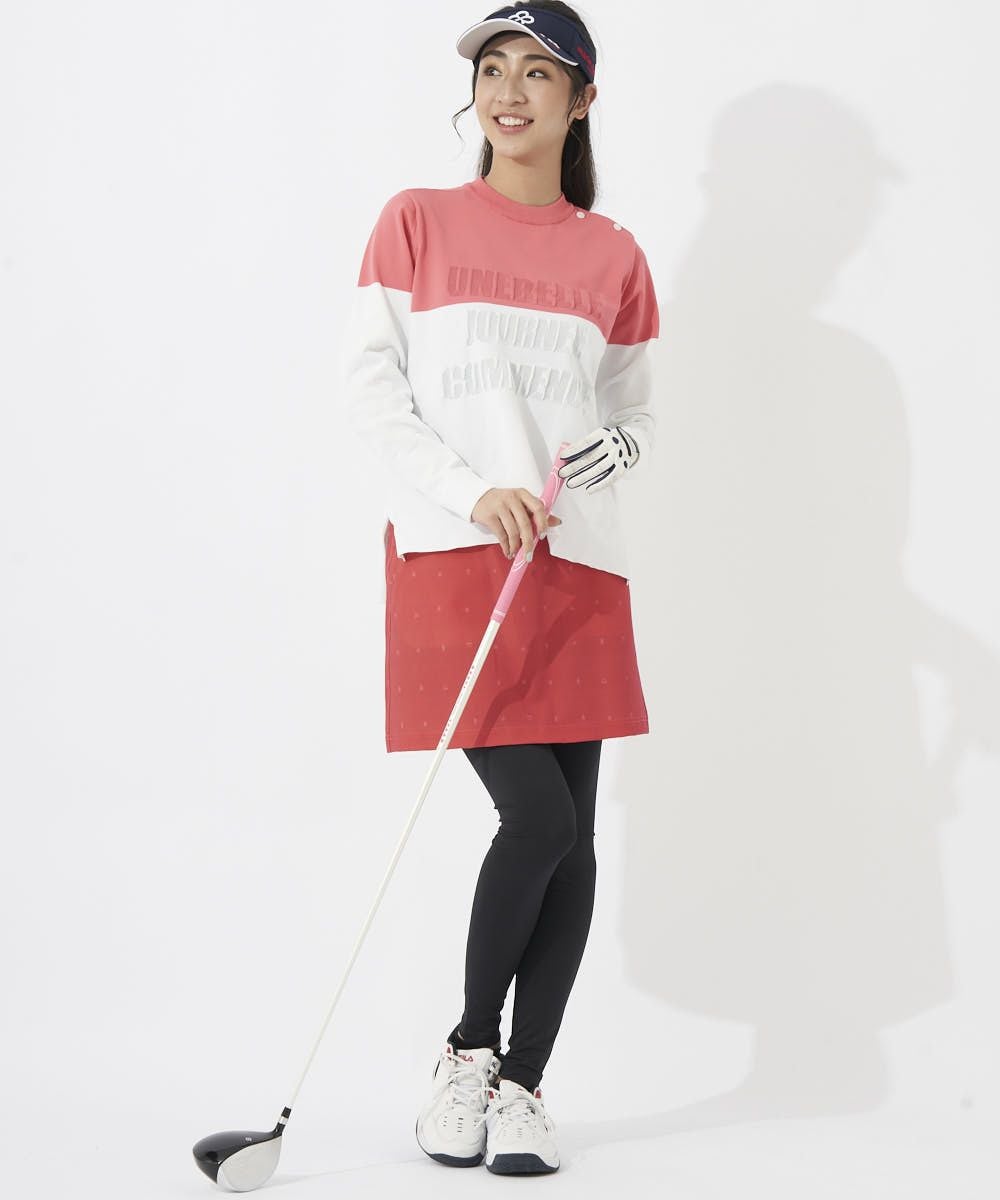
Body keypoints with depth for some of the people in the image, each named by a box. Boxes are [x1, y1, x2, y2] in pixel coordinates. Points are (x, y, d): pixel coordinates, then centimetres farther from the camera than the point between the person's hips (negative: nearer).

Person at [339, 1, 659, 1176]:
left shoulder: (612, 254, 12)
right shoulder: (416, 220, 5)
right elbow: (370, 386, -1)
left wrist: (609, 449, -7)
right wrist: (474, 492, -14)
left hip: (577, 563, 4)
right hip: (450, 554, -3)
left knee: (574, 837, 1)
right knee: (537, 816, -13)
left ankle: (521, 1083, 14)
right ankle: (466, 1050, 10)